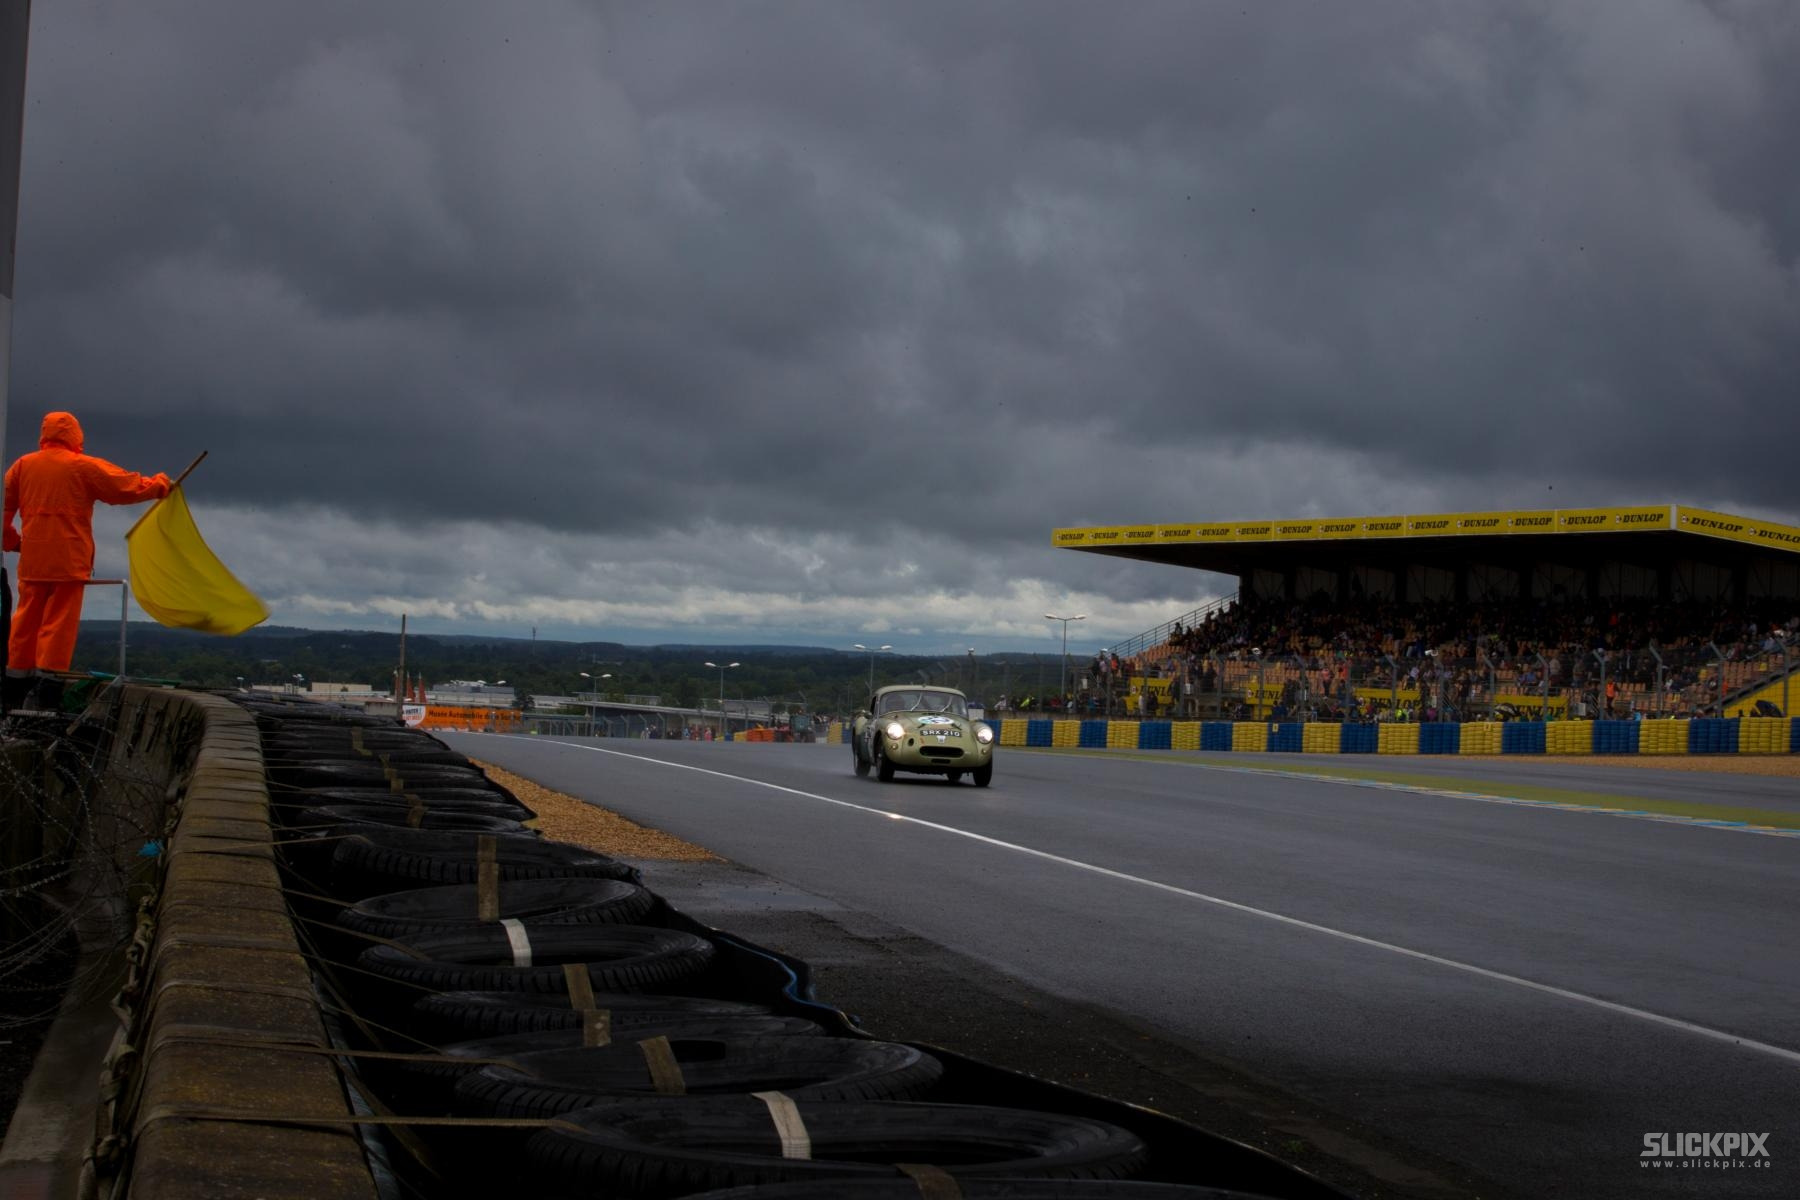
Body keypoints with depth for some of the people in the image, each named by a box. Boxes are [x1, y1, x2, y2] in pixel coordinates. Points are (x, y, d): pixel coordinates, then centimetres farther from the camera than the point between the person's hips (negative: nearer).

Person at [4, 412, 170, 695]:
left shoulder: (23, 464, 8)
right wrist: (160, 484, 16)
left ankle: (17, 673, 16)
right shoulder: (84, 466, -4)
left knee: (27, 616, 13)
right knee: (60, 619, -2)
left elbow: (5, 505, 10)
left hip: (32, 559, 4)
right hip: (69, 560, -4)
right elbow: (129, 486, 0)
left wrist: (10, 539, 22)